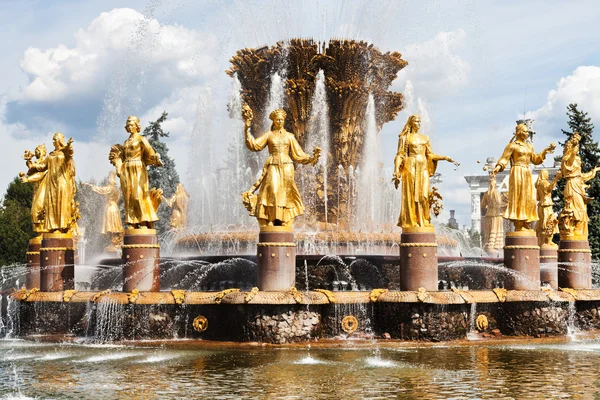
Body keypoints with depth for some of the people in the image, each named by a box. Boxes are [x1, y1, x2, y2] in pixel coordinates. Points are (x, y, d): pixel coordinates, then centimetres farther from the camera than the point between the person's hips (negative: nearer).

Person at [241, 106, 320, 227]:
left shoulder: (289, 136, 14)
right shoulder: (269, 135, 11)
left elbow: (298, 154, 15)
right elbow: (254, 145, 1)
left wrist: (311, 158, 2)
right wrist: (247, 130, -6)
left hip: (286, 168, 1)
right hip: (273, 168, -1)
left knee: (285, 194, -6)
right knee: (272, 193, -14)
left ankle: (284, 224, -7)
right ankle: (269, 224, -17)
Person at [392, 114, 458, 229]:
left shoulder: (424, 138, 18)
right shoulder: (405, 138, 5)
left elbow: (430, 154, 16)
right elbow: (400, 155, 1)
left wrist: (446, 158, 5)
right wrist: (396, 173, -9)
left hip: (423, 168, 4)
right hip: (411, 167, -4)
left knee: (424, 195, -4)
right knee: (411, 195, -7)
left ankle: (423, 221, 1)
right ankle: (411, 221, -4)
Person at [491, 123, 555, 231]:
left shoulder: (529, 146, 18)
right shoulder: (512, 145, -3)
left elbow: (535, 160, 22)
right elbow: (504, 158, -11)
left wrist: (545, 151, 17)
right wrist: (498, 167, -27)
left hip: (527, 174, 7)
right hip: (517, 173, -7)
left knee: (529, 199, 4)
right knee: (518, 198, -9)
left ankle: (527, 225, 7)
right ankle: (518, 226, -10)